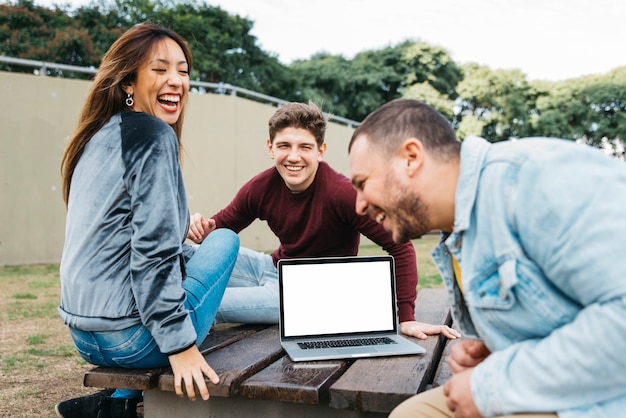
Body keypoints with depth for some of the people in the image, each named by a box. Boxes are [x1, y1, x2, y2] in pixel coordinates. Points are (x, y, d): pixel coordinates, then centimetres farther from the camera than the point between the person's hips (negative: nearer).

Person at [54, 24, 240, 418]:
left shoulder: (101, 137, 14)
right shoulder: (154, 135, -13)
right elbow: (154, 247, -21)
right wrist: (180, 344, -18)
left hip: (84, 334, 8)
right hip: (128, 336, -8)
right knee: (226, 239, 11)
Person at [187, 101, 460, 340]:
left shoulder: (343, 193, -29)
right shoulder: (261, 188, -12)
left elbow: (400, 247, -25)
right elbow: (222, 225, 4)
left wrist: (407, 319, -27)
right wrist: (204, 229, -21)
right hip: (276, 268, 5)